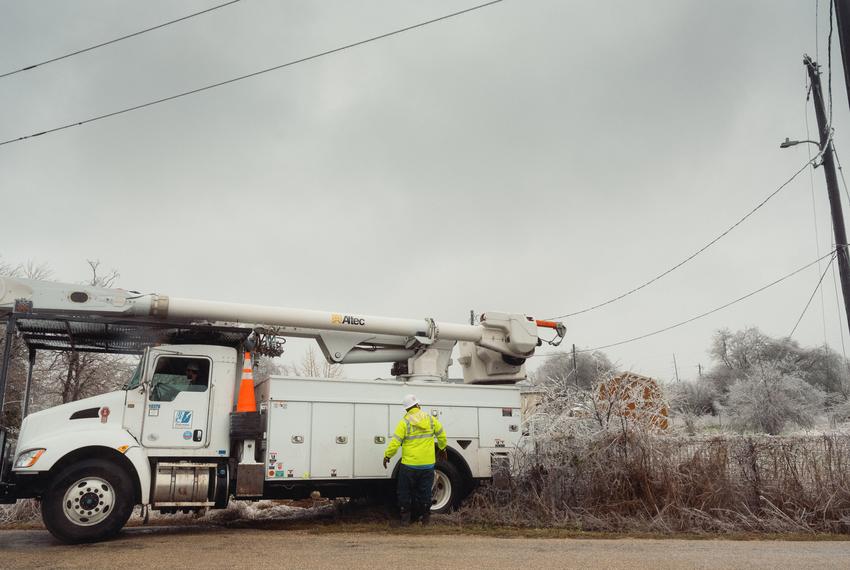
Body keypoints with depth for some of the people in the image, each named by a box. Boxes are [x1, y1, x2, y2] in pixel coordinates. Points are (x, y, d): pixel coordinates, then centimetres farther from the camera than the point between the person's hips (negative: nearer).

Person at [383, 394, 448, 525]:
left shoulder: (404, 422, -10)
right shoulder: (431, 419, 1)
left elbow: (395, 442, -13)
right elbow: (441, 435, 13)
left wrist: (387, 456, 1)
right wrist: (443, 449, 29)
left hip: (409, 465, -3)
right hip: (428, 465, 3)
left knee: (405, 491, 11)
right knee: (424, 491, 13)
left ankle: (406, 517, 13)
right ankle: (425, 517, 18)